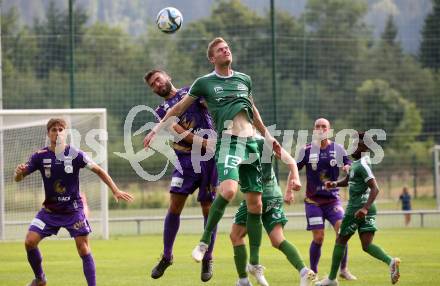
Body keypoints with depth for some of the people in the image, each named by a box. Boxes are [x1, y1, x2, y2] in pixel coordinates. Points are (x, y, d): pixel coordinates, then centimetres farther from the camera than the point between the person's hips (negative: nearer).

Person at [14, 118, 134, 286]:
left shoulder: (75, 154, -10)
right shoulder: (40, 156, -6)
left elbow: (99, 171, -1)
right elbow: (18, 178, -3)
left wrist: (115, 191, -5)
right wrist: (19, 172, -27)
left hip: (73, 210, -2)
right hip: (50, 210, 2)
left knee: (84, 249, -6)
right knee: (30, 242, -11)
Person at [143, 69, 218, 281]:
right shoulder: (162, 111, 12)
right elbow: (180, 133, -4)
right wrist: (207, 144, -19)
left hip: (210, 159, -1)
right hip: (186, 159, 1)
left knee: (208, 209, 0)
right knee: (175, 206, -7)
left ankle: (207, 259, 13)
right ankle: (167, 256, 8)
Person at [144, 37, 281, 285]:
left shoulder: (245, 79, 16)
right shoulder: (205, 83, 4)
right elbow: (179, 108, 13)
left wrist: (267, 135, 33)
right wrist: (157, 129, 12)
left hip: (250, 144, 5)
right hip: (228, 143, -5)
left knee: (255, 204, 3)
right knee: (228, 190, -31)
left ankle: (255, 263, 11)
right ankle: (205, 240, -14)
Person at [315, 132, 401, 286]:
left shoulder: (362, 165, -16)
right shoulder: (357, 163, 14)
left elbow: (375, 188, -23)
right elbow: (348, 180, 29)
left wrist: (365, 208, -32)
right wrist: (335, 183, 9)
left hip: (357, 208, -9)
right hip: (366, 207, 9)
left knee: (340, 241, 7)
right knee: (367, 245, 1)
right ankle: (390, 261, -23)